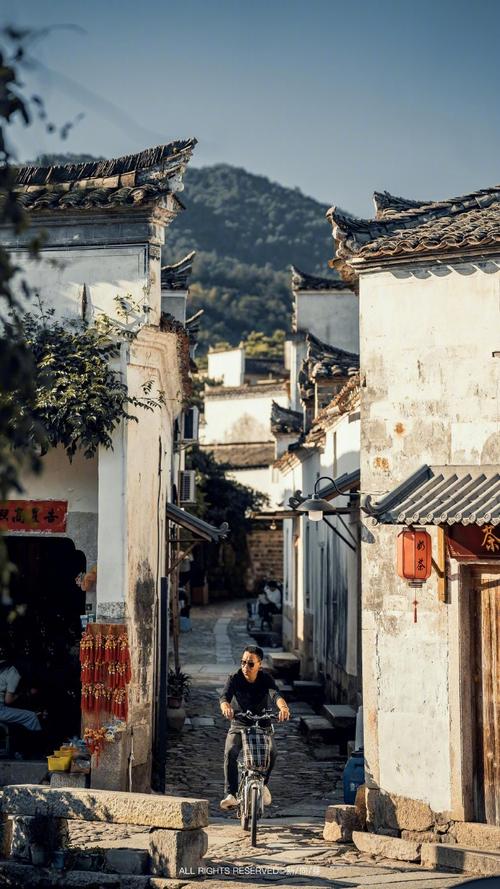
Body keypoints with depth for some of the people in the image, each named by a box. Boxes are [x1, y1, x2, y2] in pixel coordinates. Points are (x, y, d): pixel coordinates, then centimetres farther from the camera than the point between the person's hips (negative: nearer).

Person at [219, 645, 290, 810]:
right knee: (230, 752, -28)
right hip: (238, 725, 0)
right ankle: (230, 795, -27)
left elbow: (275, 694, -31)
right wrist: (226, 706, -54)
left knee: (271, 752, -26)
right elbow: (224, 696, -28)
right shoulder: (234, 678, -10)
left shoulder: (266, 679, -11)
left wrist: (283, 707, -55)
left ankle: (262, 784, 3)